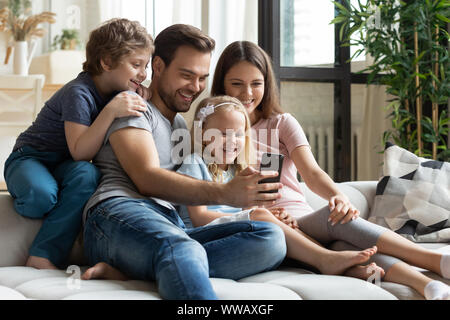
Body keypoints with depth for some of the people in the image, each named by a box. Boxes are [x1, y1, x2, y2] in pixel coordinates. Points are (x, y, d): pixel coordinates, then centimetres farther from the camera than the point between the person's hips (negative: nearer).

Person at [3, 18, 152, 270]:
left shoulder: (117, 92, 0)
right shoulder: (78, 93, -23)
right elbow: (80, 152, -30)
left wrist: (138, 98, -8)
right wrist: (111, 111, -40)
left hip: (64, 167, 6)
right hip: (29, 160, -6)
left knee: (87, 174, -32)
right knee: (42, 195, -40)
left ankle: (43, 257, -29)